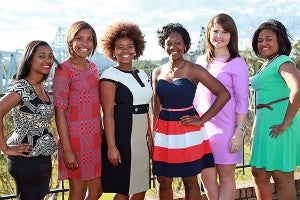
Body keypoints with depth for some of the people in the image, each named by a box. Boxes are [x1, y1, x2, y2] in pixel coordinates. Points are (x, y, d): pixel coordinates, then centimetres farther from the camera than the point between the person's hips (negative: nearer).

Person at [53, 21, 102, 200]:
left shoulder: (93, 67, 9)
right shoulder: (64, 70, -12)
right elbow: (59, 112, -14)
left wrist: (102, 137, 13)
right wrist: (67, 150, -17)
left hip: (95, 138, 7)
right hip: (76, 138, -6)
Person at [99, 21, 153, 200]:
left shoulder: (142, 74, 12)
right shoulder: (110, 76, -8)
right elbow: (108, 113, -14)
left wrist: (151, 137, 14)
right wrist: (111, 146, -19)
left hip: (141, 139, 7)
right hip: (122, 139, -7)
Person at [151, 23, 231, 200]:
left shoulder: (194, 70, -6)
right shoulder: (158, 72, 7)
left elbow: (224, 94, -11)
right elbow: (157, 107, 12)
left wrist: (202, 120, -12)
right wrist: (153, 137, 8)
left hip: (187, 132, -4)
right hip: (164, 132, 4)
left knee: (190, 182, 6)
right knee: (163, 181, 10)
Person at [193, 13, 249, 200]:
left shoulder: (237, 63, -4)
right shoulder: (201, 61, 11)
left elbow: (242, 101, -6)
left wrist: (239, 132, -12)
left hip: (226, 128, -4)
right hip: (203, 126, 5)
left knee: (226, 177, 4)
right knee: (207, 176, 6)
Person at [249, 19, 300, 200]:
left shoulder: (283, 62, -11)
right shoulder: (266, 65, 17)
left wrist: (285, 124, -25)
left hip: (277, 126, -10)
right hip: (264, 124, 10)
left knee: (282, 177, 0)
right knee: (259, 173, 16)